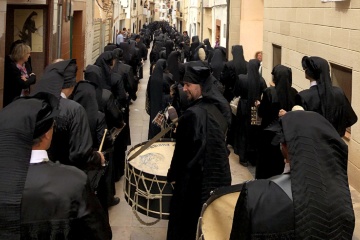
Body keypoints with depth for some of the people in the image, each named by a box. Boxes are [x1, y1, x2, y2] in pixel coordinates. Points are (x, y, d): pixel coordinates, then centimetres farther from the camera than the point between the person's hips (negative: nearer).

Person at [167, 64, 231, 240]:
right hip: (220, 175, 8)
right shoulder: (220, 107, 3)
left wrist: (172, 175, -2)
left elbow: (184, 150, -16)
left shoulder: (193, 114, -23)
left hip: (196, 178, -8)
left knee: (186, 223, 9)